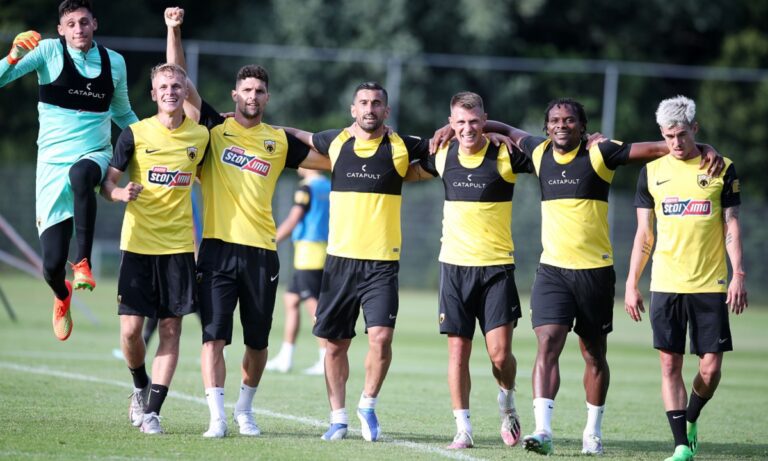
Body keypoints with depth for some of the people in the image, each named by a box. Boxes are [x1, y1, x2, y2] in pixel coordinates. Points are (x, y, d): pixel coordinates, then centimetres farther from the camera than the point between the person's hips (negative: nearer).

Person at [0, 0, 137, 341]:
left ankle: (83, 262, -34)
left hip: (95, 155, 1)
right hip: (53, 161, 0)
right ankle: (62, 295, 33)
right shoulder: (49, 51, -3)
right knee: (52, 264, -6)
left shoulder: (114, 62, 7)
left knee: (80, 174, -41)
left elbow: (123, 114, 23)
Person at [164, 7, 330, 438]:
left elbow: (331, 158, 19)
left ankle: (246, 409, 25)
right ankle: (217, 416, -9)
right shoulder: (214, 128, 6)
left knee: (258, 340, 8)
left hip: (261, 251, 2)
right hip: (218, 246, -2)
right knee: (214, 335, -9)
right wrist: (174, 32, -5)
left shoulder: (279, 140, 11)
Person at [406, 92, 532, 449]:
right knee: (458, 350, 1)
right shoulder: (443, 155, 5)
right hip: (454, 263, 3)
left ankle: (507, 402, 22)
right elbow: (411, 171, 24)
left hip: (497, 266, -3)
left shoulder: (505, 156, -7)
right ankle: (463, 428, 8)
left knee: (500, 353, -8)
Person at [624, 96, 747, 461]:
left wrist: (738, 275, -7)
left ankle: (691, 420, 25)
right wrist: (631, 284, 6)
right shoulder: (652, 172, 7)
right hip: (665, 285, 1)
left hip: (710, 285, -1)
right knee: (670, 364, -3)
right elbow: (644, 234, 11)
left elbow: (731, 226, 4)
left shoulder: (722, 169, 3)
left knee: (711, 366, -2)